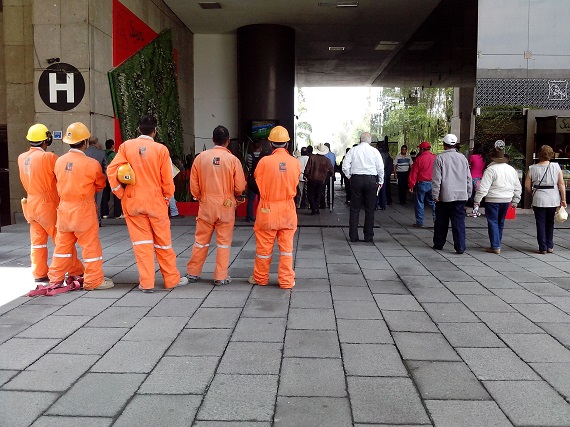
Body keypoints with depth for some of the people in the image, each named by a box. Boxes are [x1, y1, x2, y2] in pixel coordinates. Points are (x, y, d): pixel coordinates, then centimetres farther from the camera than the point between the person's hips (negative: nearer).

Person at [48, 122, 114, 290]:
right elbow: (101, 184, 1)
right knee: (91, 245, 3)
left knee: (63, 244, 16)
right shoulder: (91, 163, -14)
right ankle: (94, 280, 8)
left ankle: (55, 278, 25)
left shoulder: (59, 161, 0)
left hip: (64, 208, 6)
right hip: (83, 209, -5)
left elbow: (60, 182, 9)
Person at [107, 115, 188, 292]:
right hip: (156, 201, -1)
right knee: (163, 241, 10)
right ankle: (172, 279, 21)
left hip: (132, 201, 1)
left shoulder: (126, 146, -2)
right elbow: (167, 179, -5)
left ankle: (146, 282, 10)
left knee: (142, 241, 8)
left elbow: (112, 170, -6)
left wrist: (120, 194, 4)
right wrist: (167, 198, 10)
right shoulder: (161, 149, -7)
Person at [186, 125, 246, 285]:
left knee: (201, 240, 13)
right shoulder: (233, 160, -9)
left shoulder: (201, 157, -4)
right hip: (226, 206, -2)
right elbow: (240, 187, -7)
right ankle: (221, 277, 12)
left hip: (206, 206, 2)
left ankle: (193, 273, 23)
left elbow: (194, 185, 1)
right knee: (223, 242, 8)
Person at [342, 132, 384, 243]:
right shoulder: (374, 151, 1)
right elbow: (381, 168, 2)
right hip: (371, 180, 0)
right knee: (369, 210, 5)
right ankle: (368, 237, 8)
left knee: (354, 209, 6)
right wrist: (380, 182, 13)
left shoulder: (353, 150, 2)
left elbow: (345, 167, -2)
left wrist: (349, 177, 12)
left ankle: (353, 236, 6)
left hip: (356, 179, 1)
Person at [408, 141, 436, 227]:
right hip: (433, 184, 3)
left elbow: (413, 173, -7)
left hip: (422, 183, -3)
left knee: (419, 203, 6)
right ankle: (436, 219, 10)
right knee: (433, 202, 13)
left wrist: (411, 185, -2)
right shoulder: (435, 158, 1)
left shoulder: (419, 159, -9)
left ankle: (419, 222, 8)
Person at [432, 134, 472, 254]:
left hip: (444, 196, -3)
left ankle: (438, 244, 21)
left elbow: (436, 179, -9)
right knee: (459, 222, 2)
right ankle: (460, 247, -4)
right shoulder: (462, 158, 7)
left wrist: (435, 195, -5)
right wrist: (468, 193, 18)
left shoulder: (440, 158, -6)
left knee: (441, 222, 10)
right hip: (461, 196, 3)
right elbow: (468, 178, 11)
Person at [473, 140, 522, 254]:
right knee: (501, 222, 17)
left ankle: (495, 247, -3)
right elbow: (517, 188, 15)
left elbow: (483, 188, -17)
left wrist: (477, 201, -13)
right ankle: (497, 244, 26)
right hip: (506, 200, 6)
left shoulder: (491, 169, -12)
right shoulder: (511, 169, 8)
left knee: (493, 222, 0)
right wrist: (515, 201, 24)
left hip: (493, 200, -6)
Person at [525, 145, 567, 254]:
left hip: (539, 200, -2)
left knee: (541, 224, 6)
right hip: (553, 200, 2)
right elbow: (561, 184, -2)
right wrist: (563, 200, 3)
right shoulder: (556, 167, -2)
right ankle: (550, 246, 21)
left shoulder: (532, 168, -4)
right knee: (550, 223, 16)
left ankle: (543, 248, 7)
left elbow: (527, 186, -2)